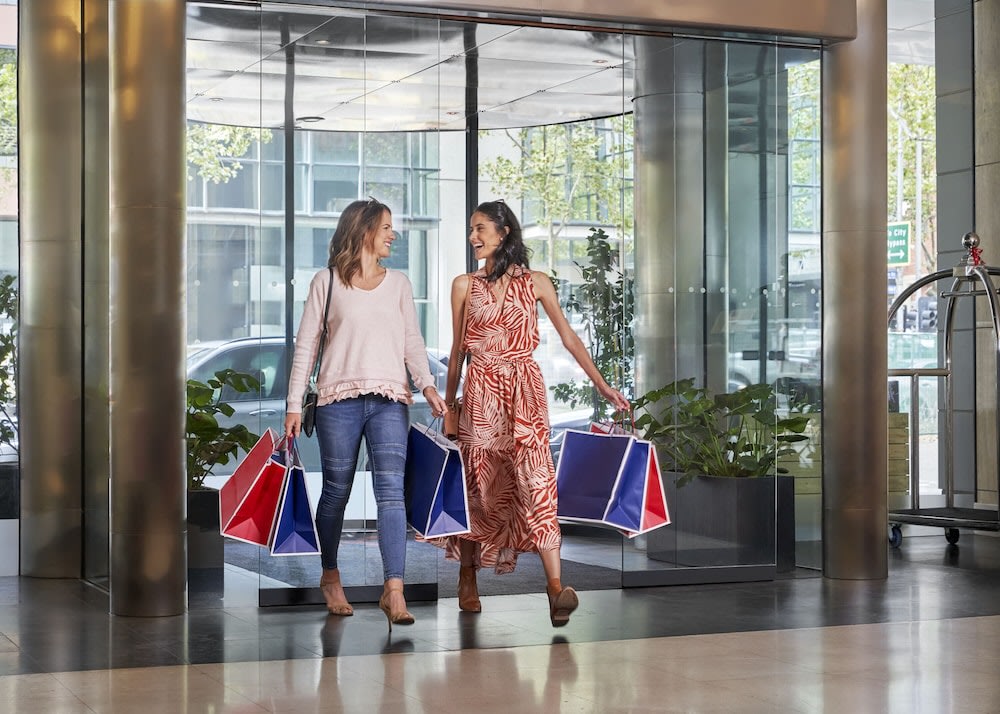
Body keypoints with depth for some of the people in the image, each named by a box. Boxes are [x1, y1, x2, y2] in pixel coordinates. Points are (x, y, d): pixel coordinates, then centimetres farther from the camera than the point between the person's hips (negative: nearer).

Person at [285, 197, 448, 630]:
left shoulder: (398, 283, 15)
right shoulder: (327, 282, 6)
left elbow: (412, 342, 11)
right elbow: (306, 345, 6)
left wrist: (427, 385, -6)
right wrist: (294, 404, 0)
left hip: (389, 400, 2)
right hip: (339, 399, -2)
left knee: (391, 490, -11)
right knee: (336, 492, 5)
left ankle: (394, 591, -18)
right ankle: (330, 578, 26)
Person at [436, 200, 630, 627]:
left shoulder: (535, 283, 6)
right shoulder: (464, 285, 9)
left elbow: (568, 338, 7)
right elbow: (457, 349, 13)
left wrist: (603, 386, 3)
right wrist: (447, 402, 13)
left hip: (524, 388, -1)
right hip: (480, 391, 1)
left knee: (535, 477, -13)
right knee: (476, 483, 3)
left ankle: (555, 586, -20)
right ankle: (467, 581, 17)